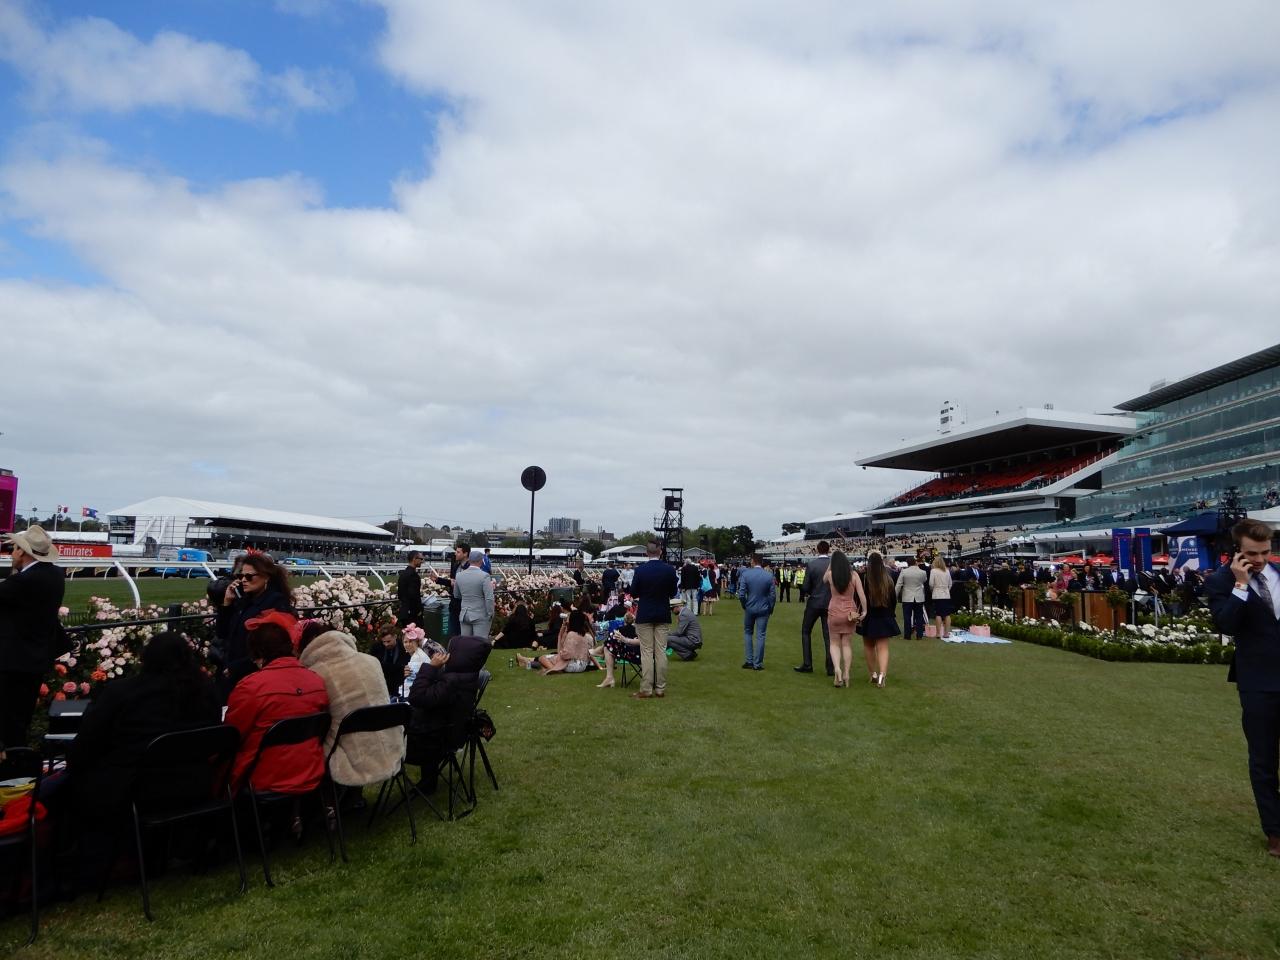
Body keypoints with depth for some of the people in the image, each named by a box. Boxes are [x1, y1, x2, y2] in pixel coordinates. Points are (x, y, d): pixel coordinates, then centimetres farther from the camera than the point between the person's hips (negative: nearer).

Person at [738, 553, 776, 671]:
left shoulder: (745, 574, -10)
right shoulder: (769, 576, -8)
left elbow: (741, 594, -12)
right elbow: (772, 595, -6)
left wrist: (745, 606, 6)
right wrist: (770, 608, 9)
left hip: (749, 608, 0)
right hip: (763, 609, 0)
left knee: (748, 633, 17)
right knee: (760, 635, 6)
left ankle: (749, 661, 13)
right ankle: (758, 663, 8)